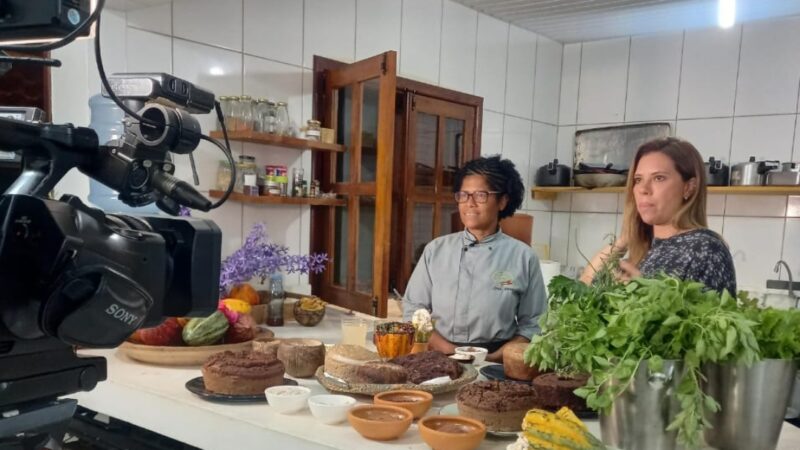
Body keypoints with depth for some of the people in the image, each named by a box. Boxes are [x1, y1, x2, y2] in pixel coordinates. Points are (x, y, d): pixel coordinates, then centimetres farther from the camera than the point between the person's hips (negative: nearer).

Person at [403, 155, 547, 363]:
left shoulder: (523, 257, 1)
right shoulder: (436, 250, 5)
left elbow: (532, 325, 3)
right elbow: (413, 310, 5)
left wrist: (494, 358, -11)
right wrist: (451, 351, -7)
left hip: (495, 362, -1)